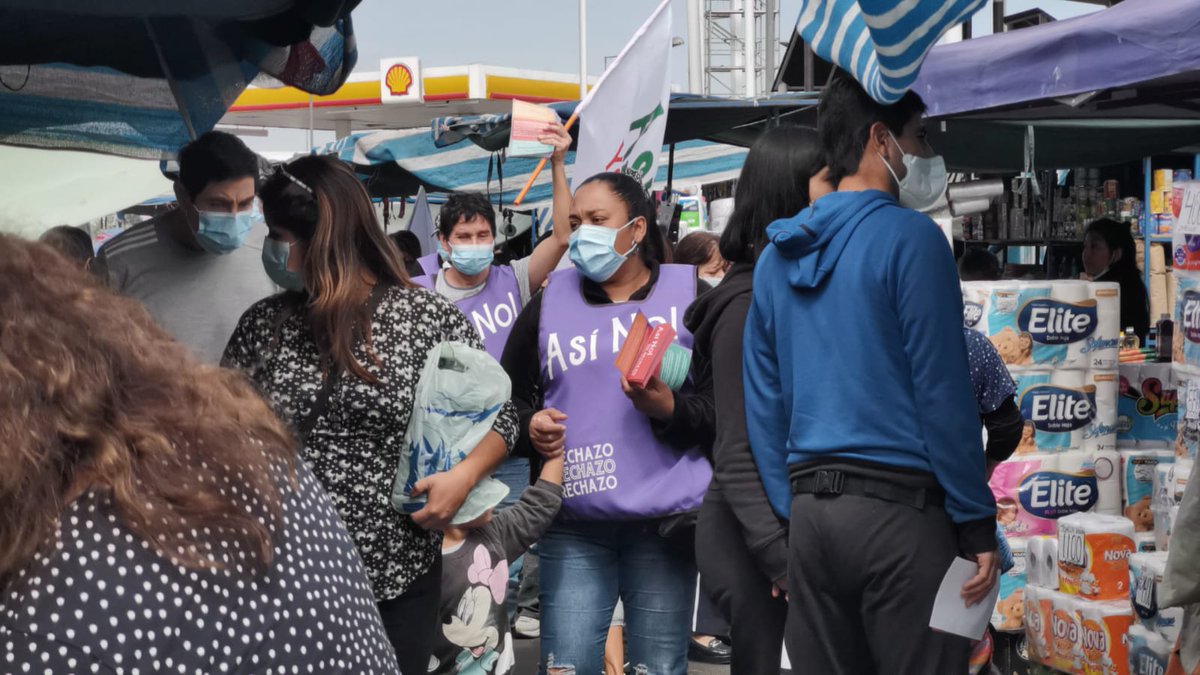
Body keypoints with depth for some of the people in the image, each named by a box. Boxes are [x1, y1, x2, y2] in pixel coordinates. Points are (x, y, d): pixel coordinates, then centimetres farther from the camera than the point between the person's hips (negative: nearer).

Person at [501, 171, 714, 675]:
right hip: (572, 522, 2)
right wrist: (529, 424, -5)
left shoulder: (689, 295, 2)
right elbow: (509, 395, 16)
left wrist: (670, 410, -21)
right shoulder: (549, 301, 10)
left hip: (666, 520, -2)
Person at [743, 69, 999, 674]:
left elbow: (764, 405, 13)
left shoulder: (777, 255, 12)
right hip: (900, 505, -6)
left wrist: (794, 516, 17)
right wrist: (977, 526, -6)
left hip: (810, 511, 7)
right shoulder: (909, 237, -8)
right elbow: (942, 393, -11)